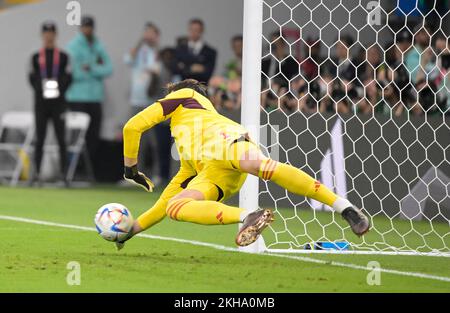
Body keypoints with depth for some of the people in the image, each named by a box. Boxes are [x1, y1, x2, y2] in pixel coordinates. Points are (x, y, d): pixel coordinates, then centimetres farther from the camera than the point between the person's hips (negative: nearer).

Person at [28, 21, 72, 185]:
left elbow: (68, 77, 3)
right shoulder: (36, 57, 8)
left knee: (61, 139, -2)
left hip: (58, 102, -1)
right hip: (41, 102, 1)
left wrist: (60, 90, -9)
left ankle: (63, 173, 1)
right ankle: (36, 172, 3)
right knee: (40, 139, 1)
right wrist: (40, 90, -5)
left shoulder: (63, 57, 5)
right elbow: (32, 78, 7)